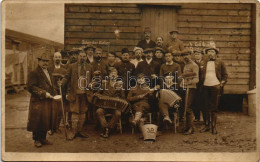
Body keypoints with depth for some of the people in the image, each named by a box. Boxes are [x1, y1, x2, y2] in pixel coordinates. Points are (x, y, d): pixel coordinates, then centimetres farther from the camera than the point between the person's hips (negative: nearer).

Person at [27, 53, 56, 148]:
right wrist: (44, 93, -19)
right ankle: (37, 140, 11)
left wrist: (54, 94, 11)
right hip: (38, 101, -7)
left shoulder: (49, 73, 19)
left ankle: (43, 138, 20)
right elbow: (31, 87, -16)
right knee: (38, 120, -1)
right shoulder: (34, 73, -7)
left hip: (48, 101, 7)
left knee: (46, 120, 9)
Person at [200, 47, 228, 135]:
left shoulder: (220, 63, 7)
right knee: (206, 107, 4)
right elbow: (201, 75, 14)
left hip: (215, 87, -2)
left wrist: (221, 84, -4)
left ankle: (214, 126, 5)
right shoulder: (204, 63, 12)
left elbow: (225, 75, 7)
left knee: (214, 107, -1)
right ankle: (207, 125, 13)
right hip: (205, 87, 2)